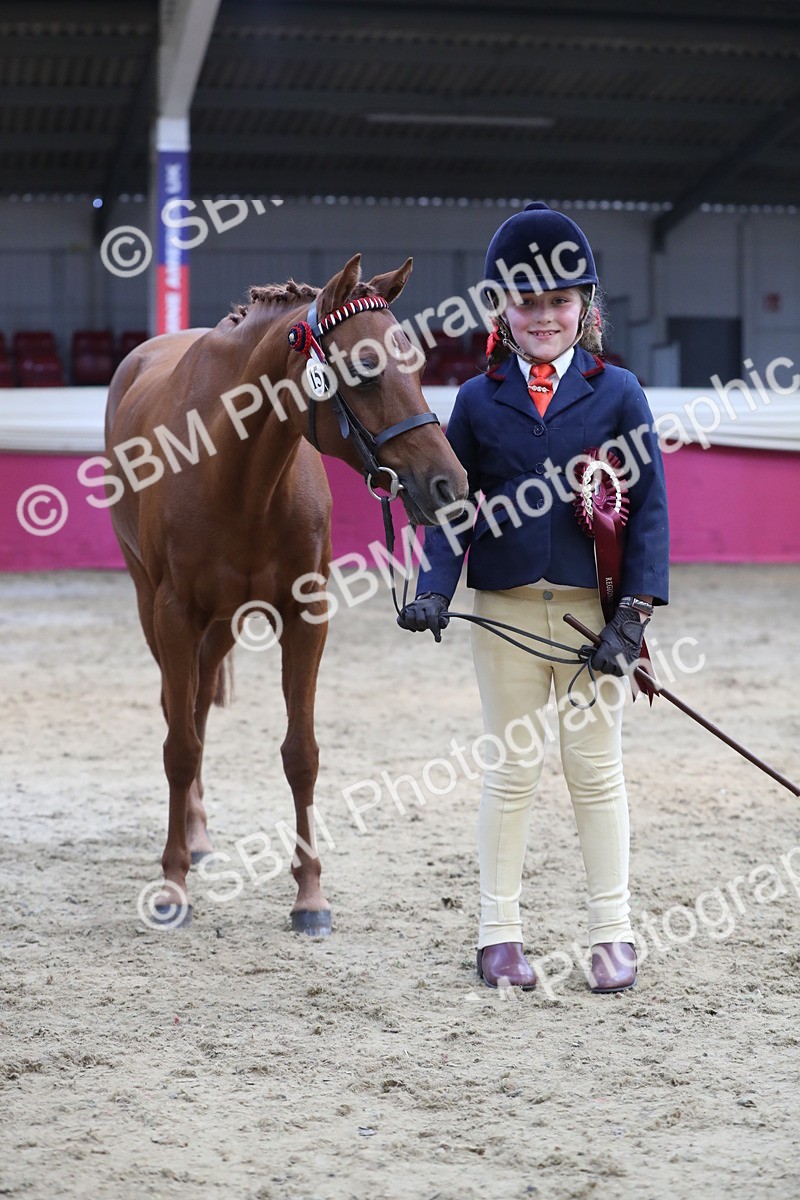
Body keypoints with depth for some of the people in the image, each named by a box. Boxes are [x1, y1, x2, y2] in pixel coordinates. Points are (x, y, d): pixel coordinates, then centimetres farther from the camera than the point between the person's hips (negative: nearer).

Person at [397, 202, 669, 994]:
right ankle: (498, 934, 17)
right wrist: (434, 591, -12)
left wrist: (633, 615, -10)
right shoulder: (478, 400, 4)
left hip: (593, 607, -1)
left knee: (596, 770, 7)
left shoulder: (617, 393, 0)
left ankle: (612, 933, 16)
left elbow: (649, 506, -2)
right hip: (505, 609, 1)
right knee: (512, 770, 9)